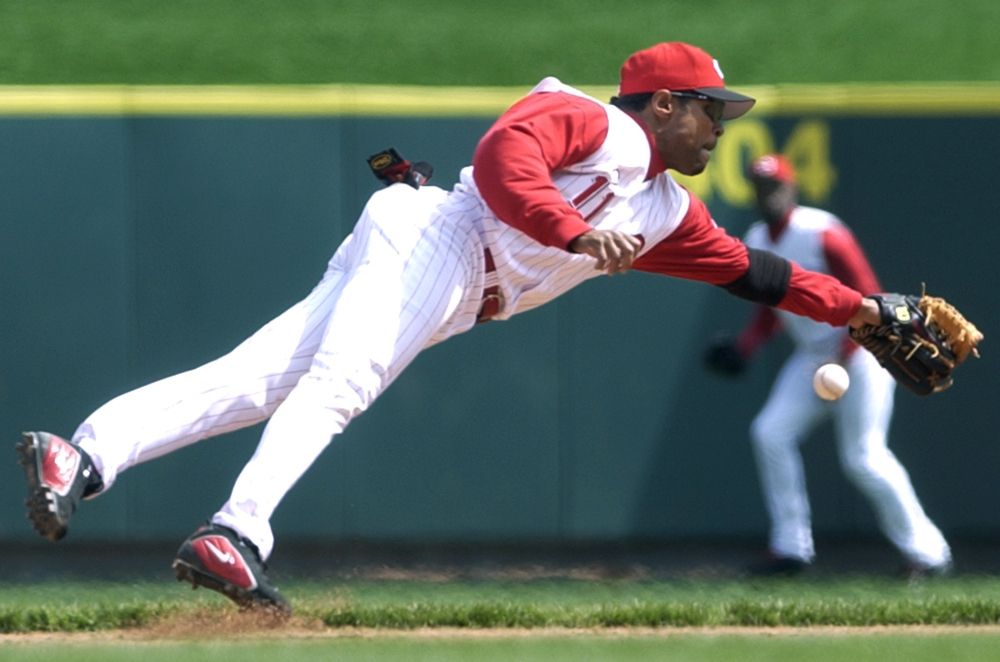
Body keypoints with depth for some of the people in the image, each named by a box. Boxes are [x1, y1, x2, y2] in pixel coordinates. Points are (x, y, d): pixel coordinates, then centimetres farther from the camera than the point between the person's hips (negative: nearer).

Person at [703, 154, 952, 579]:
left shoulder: (822, 235, -19)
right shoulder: (756, 243, 4)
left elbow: (867, 300, -18)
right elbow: (770, 310, 16)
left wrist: (842, 357, -25)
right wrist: (744, 348, -1)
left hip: (860, 351, -7)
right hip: (813, 355, 8)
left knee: (863, 456, -11)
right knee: (771, 433, -6)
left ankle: (926, 551, 0)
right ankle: (791, 548, 0)